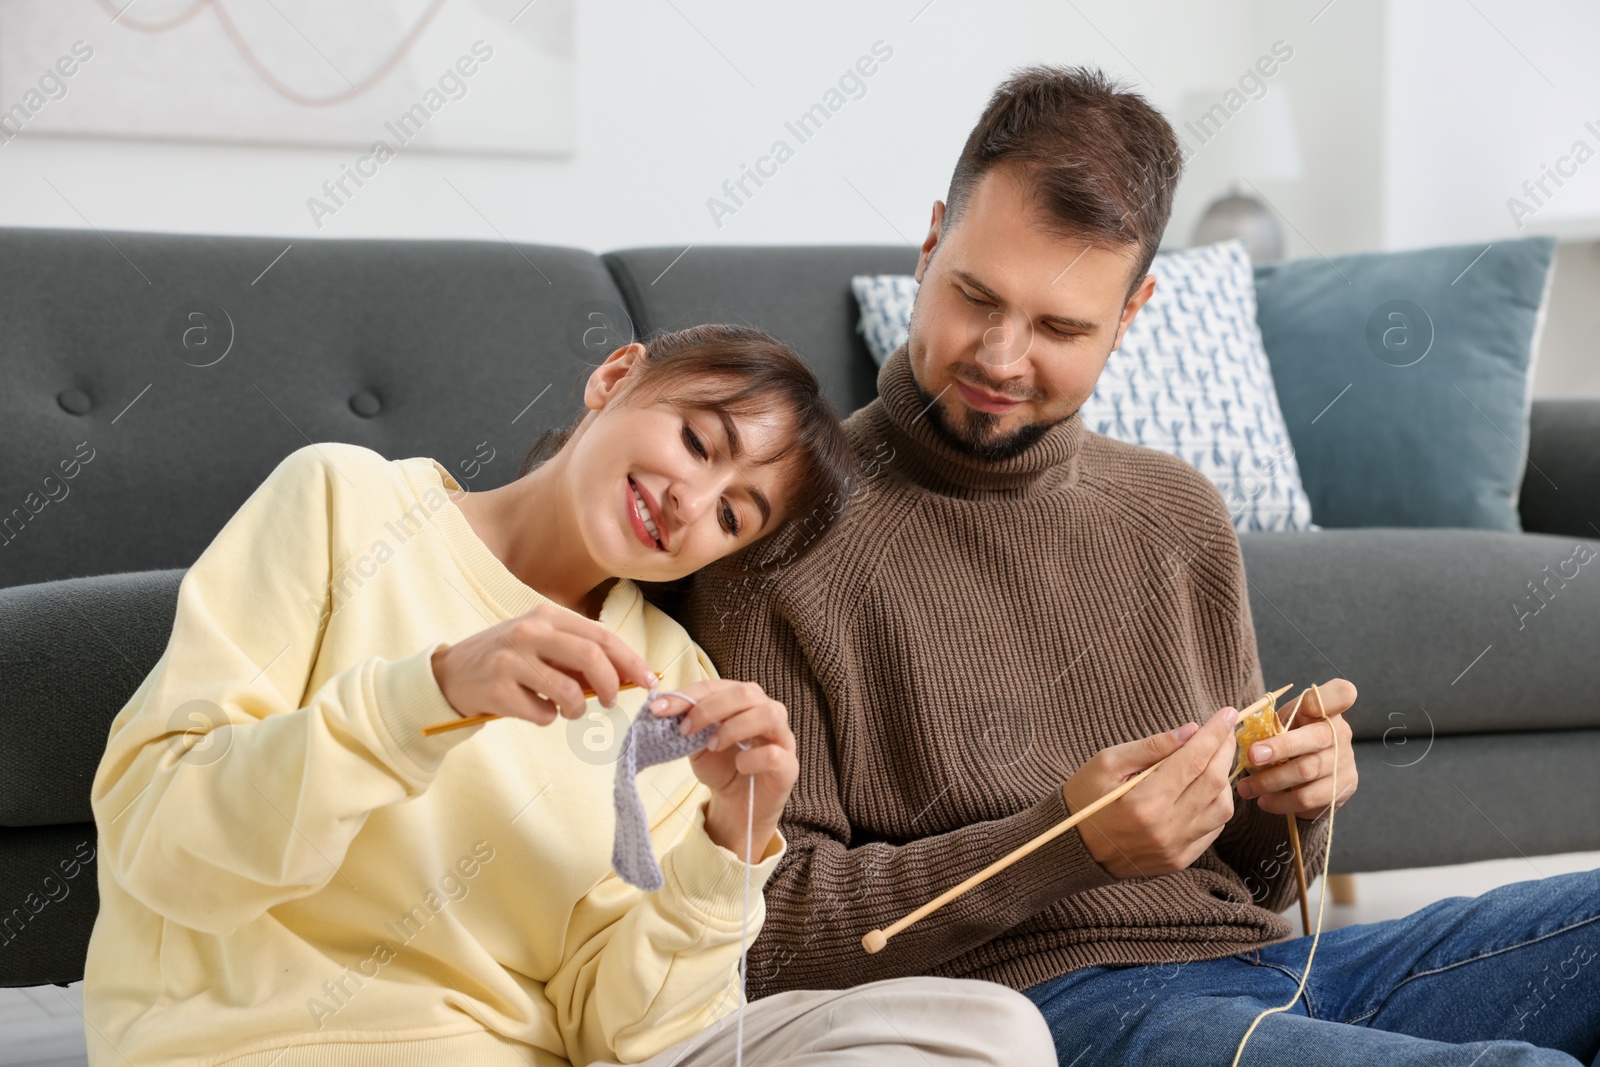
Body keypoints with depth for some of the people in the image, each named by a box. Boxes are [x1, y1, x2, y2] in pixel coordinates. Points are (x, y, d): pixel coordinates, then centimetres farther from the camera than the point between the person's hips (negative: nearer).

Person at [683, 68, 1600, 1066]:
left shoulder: (1180, 516, 14)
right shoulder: (791, 531, -5)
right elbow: (765, 937, -9)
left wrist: (1289, 806, -2)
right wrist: (1065, 844, -18)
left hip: (1257, 959, 8)